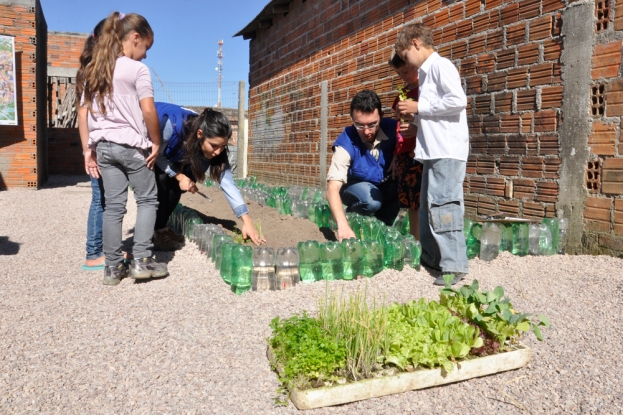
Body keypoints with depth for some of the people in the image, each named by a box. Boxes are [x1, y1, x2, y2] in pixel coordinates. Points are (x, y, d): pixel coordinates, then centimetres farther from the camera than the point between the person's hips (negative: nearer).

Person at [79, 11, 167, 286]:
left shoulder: (94, 70, 13)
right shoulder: (137, 69, -7)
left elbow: (83, 113, 12)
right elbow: (148, 111, -15)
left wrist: (89, 149, 13)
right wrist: (156, 142, -4)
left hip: (104, 146, 6)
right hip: (132, 145, -6)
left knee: (113, 206, 8)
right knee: (147, 200, 8)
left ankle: (113, 268, 12)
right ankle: (141, 260, 3)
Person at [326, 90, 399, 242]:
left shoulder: (392, 129, -22)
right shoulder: (346, 142, -29)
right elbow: (333, 187, -36)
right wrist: (342, 225, -51)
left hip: (386, 186, 3)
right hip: (356, 185, -3)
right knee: (371, 200, -35)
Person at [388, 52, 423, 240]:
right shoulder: (403, 92, 18)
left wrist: (419, 129, -24)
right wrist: (394, 157, 19)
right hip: (403, 155, 7)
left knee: (424, 205, -6)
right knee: (411, 206, 9)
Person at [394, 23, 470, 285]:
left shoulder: (440, 65, -7)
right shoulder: (426, 72, 20)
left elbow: (458, 100, -19)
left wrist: (419, 107, -13)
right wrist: (415, 114, 8)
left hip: (447, 151, -10)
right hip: (433, 151, 10)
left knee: (442, 206, -10)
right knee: (428, 206, 12)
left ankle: (454, 266, -5)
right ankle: (430, 258, 20)